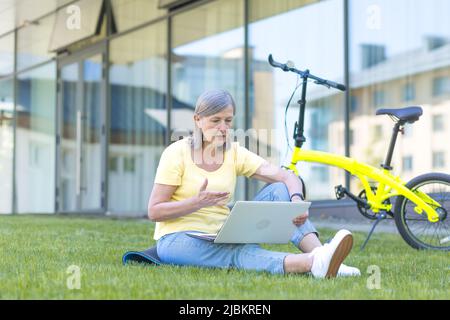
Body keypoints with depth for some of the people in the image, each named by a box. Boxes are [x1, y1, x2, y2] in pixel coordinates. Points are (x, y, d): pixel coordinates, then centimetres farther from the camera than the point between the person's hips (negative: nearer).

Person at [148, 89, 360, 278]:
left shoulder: (235, 154, 3)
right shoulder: (177, 153, -8)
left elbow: (288, 177, -7)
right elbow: (154, 211, -12)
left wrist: (296, 200, -30)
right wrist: (198, 202, -27)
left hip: (222, 236, 5)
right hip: (177, 240, -5)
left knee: (278, 190, -12)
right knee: (241, 253, -36)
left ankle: (319, 254, -33)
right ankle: (313, 263, -60)